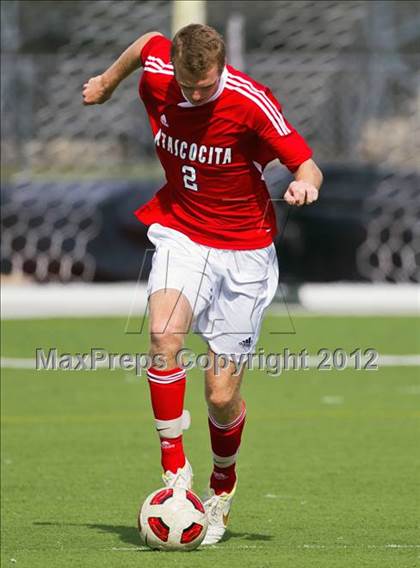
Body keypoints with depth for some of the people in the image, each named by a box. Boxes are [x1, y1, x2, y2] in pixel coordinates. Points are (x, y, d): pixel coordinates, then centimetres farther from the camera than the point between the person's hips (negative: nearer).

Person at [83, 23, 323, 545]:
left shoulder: (251, 102, -20)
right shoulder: (157, 79, -11)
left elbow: (307, 166, -16)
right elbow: (149, 42, 13)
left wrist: (303, 184, -39)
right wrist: (107, 82, 29)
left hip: (243, 251, -2)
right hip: (181, 233, 2)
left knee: (221, 395, -2)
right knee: (164, 334, -30)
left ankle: (223, 485, 29)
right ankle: (174, 469, -21)